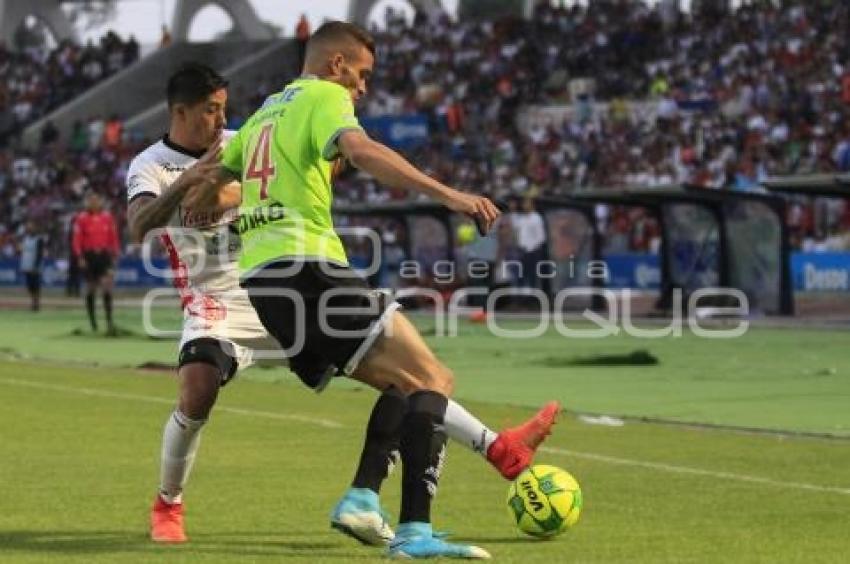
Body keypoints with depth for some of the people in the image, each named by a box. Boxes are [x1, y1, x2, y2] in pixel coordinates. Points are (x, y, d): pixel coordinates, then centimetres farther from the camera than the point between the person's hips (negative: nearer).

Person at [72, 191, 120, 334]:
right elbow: (77, 239, -4)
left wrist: (115, 254, 5)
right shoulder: (81, 218, -3)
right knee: (90, 289, 8)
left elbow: (113, 237, 10)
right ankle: (92, 320, 22)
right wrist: (80, 257, -11)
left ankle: (109, 321, -17)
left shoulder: (107, 217, 5)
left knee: (107, 287, -13)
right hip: (89, 256, -1)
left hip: (104, 255, 1)